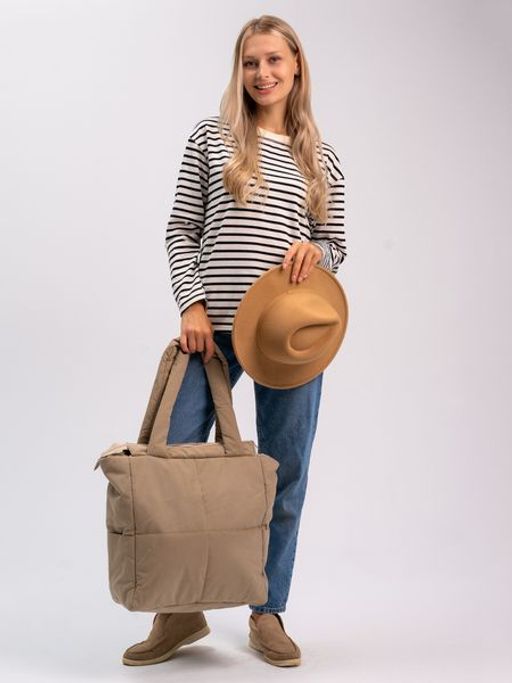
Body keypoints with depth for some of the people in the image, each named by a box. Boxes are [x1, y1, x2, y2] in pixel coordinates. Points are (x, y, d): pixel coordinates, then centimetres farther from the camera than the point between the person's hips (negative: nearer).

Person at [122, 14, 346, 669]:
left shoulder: (322, 158, 12)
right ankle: (180, 611, 17)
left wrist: (315, 250, -8)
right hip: (213, 327, -1)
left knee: (284, 474, 5)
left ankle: (268, 613, 20)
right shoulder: (209, 137, 7)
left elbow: (335, 246, 15)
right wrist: (192, 304, -7)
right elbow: (180, 231, 5)